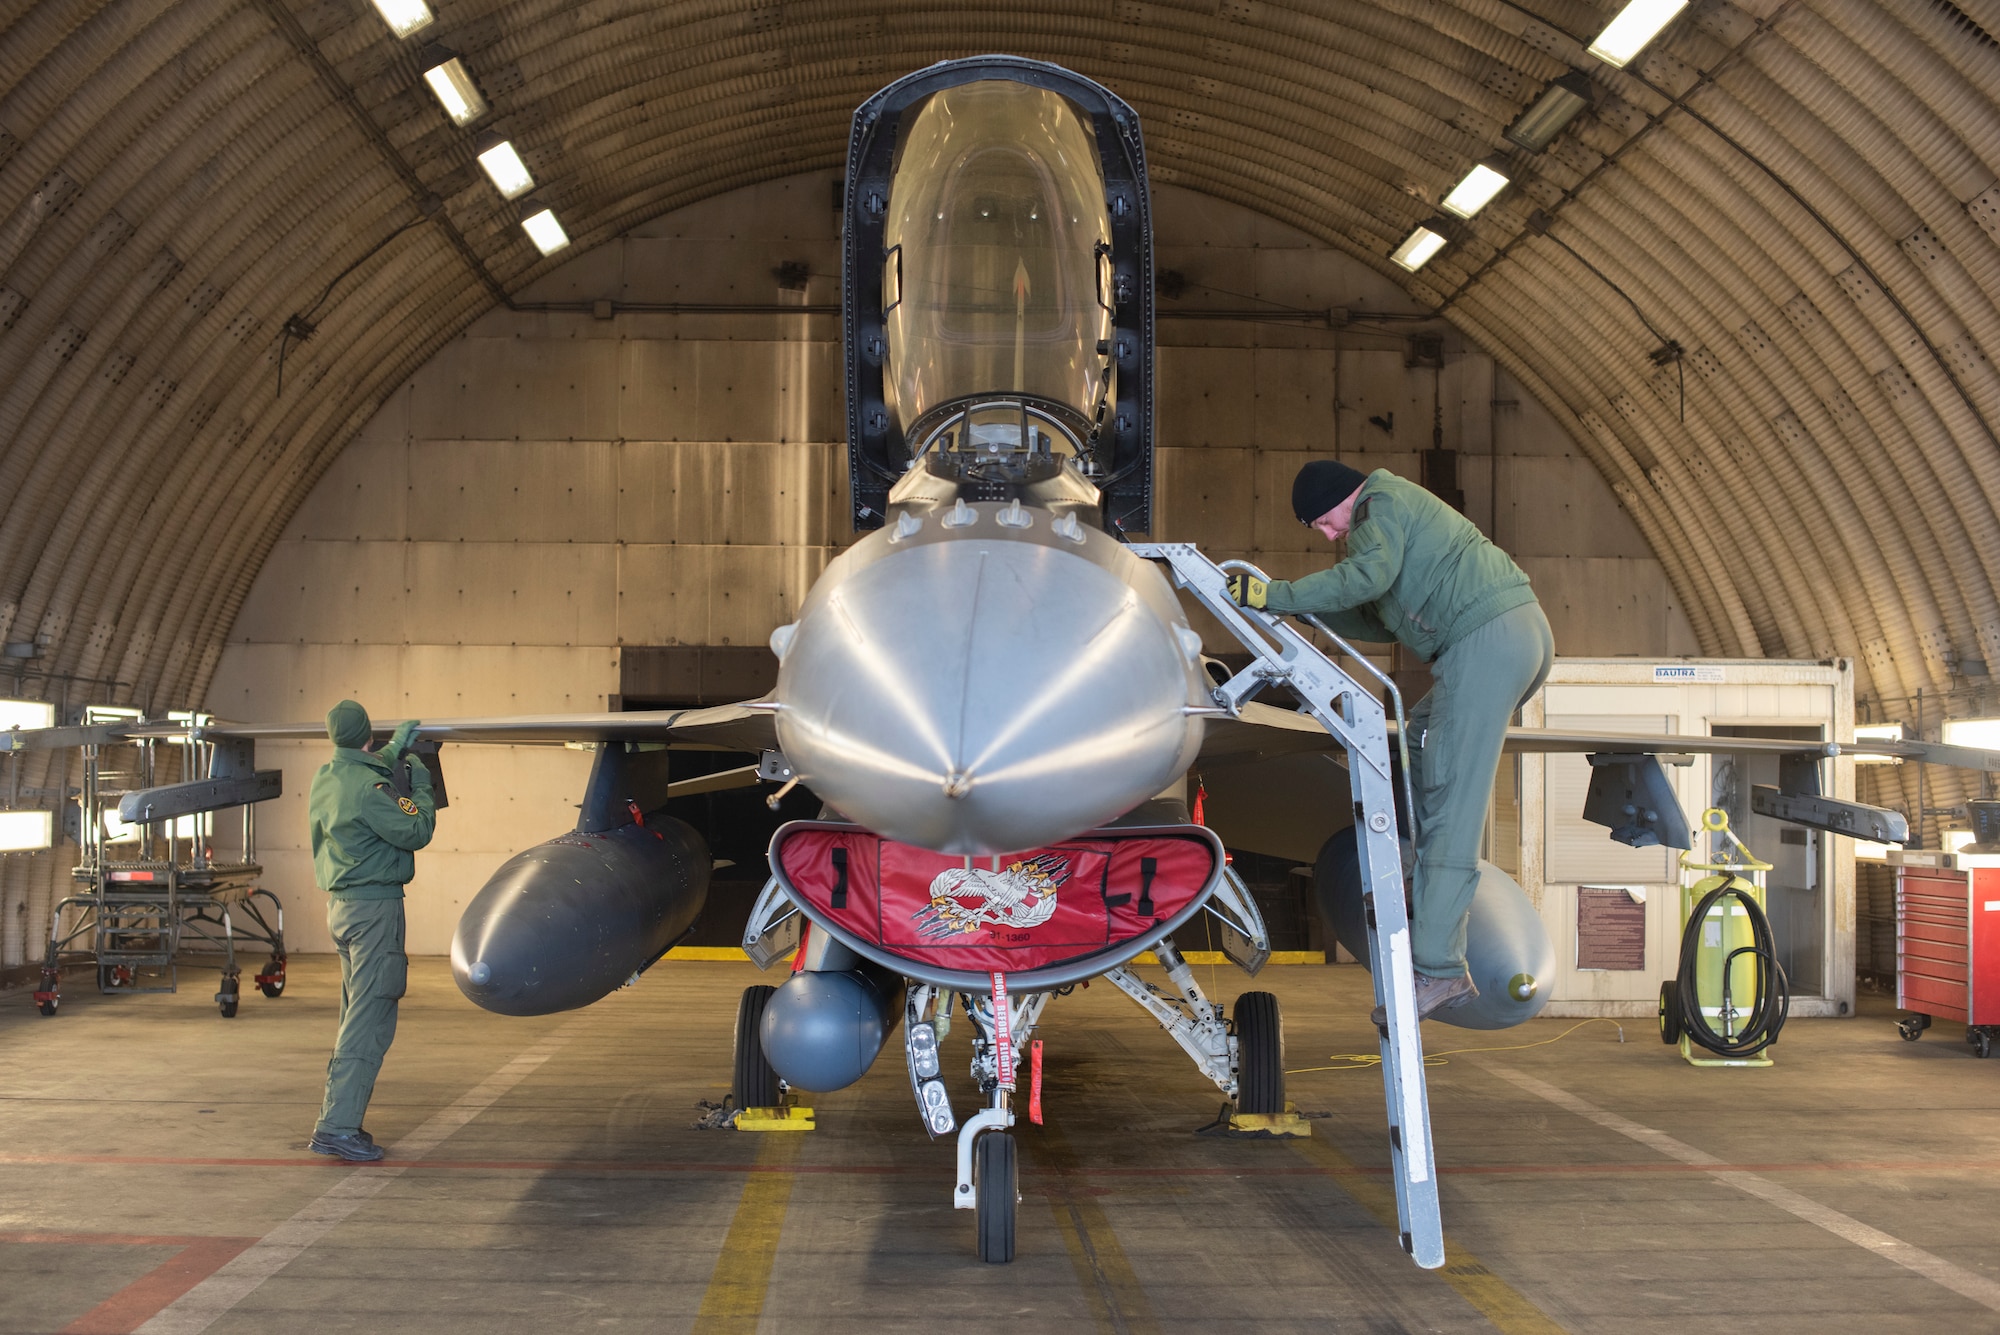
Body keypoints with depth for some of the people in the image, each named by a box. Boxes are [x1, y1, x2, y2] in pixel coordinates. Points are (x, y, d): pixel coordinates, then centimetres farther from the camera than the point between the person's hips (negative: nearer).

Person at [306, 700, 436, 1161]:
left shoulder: (326, 778, 9)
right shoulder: (367, 787, -19)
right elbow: (416, 832, -13)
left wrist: (397, 748, 40)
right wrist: (421, 785, 0)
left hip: (342, 904, 10)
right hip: (374, 905, -10)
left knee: (357, 1015, 18)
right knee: (370, 1020, -9)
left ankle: (336, 1115, 21)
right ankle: (337, 1127, -12)